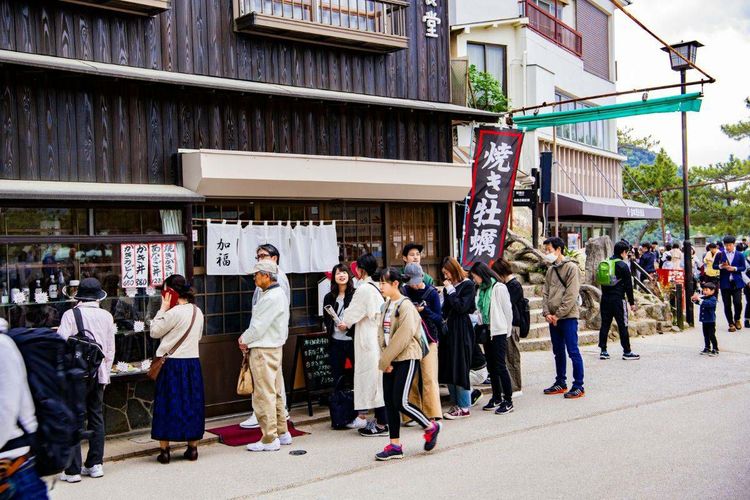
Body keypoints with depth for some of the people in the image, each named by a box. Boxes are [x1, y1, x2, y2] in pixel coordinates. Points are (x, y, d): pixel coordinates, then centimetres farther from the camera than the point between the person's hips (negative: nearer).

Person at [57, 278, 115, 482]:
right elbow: (110, 349, 7)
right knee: (96, 417, 13)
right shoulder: (106, 316, 3)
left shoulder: (70, 315, -8)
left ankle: (73, 470, 1)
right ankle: (95, 464, 18)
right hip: (98, 373, 4)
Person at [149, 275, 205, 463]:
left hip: (172, 364, -6)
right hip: (193, 362, 6)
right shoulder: (197, 312, 6)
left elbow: (154, 332, -6)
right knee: (192, 404, 12)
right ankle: (192, 448, 17)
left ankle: (164, 450, 8)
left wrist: (163, 309, -3)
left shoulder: (174, 313, -16)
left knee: (167, 405, 4)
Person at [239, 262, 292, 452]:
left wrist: (244, 340, -4)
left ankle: (269, 439, 0)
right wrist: (246, 337, 6)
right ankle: (282, 432, 24)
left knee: (264, 395, -5)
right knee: (276, 392, 16)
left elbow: (259, 326, -20)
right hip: (273, 348, 10)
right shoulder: (277, 293, 14)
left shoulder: (271, 298, -19)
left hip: (264, 350, -10)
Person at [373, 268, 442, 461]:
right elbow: (381, 333, 10)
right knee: (389, 402, 5)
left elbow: (403, 337, -19)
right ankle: (395, 446, 13)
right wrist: (384, 359, -2)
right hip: (390, 360, 8)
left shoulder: (405, 306, -14)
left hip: (407, 358, -8)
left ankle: (431, 427, 13)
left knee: (400, 402, -9)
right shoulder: (387, 305, 11)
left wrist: (385, 360, -15)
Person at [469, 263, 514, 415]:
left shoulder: (498, 287, -10)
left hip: (498, 332, -7)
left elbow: (507, 310, -7)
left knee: (500, 366, -6)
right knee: (491, 366, 11)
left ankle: (508, 401, 1)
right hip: (486, 332, 7)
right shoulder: (480, 289, 12)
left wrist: (507, 332, -2)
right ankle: (496, 398, 21)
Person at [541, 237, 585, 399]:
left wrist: (558, 315, -15)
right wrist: (546, 313, -2)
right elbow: (545, 293, 13)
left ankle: (578, 386, 2)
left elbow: (571, 295, -15)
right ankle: (560, 383, 25)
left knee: (573, 351, -4)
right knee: (558, 352, 14)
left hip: (568, 317, -7)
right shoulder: (550, 270, 14)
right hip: (553, 318, 7)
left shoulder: (571, 267, -8)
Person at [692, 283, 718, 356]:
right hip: (704, 320, 8)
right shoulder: (703, 298, 7)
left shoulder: (713, 299, -15)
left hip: (710, 321, -8)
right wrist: (694, 299, -11)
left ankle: (715, 349, 4)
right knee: (706, 335, 15)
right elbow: (698, 302, 12)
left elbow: (708, 303, -33)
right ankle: (707, 348, 24)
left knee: (711, 335, -3)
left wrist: (700, 300, -42)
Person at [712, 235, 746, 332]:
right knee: (727, 305, 2)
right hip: (725, 283, 1)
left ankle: (737, 319, 19)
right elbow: (714, 266, 5)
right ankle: (731, 324, 14)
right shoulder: (720, 255, 4)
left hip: (736, 283, -1)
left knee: (738, 302, -8)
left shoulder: (740, 255, 5)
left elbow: (744, 267, 3)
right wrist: (721, 266, -15)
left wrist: (734, 268, -14)